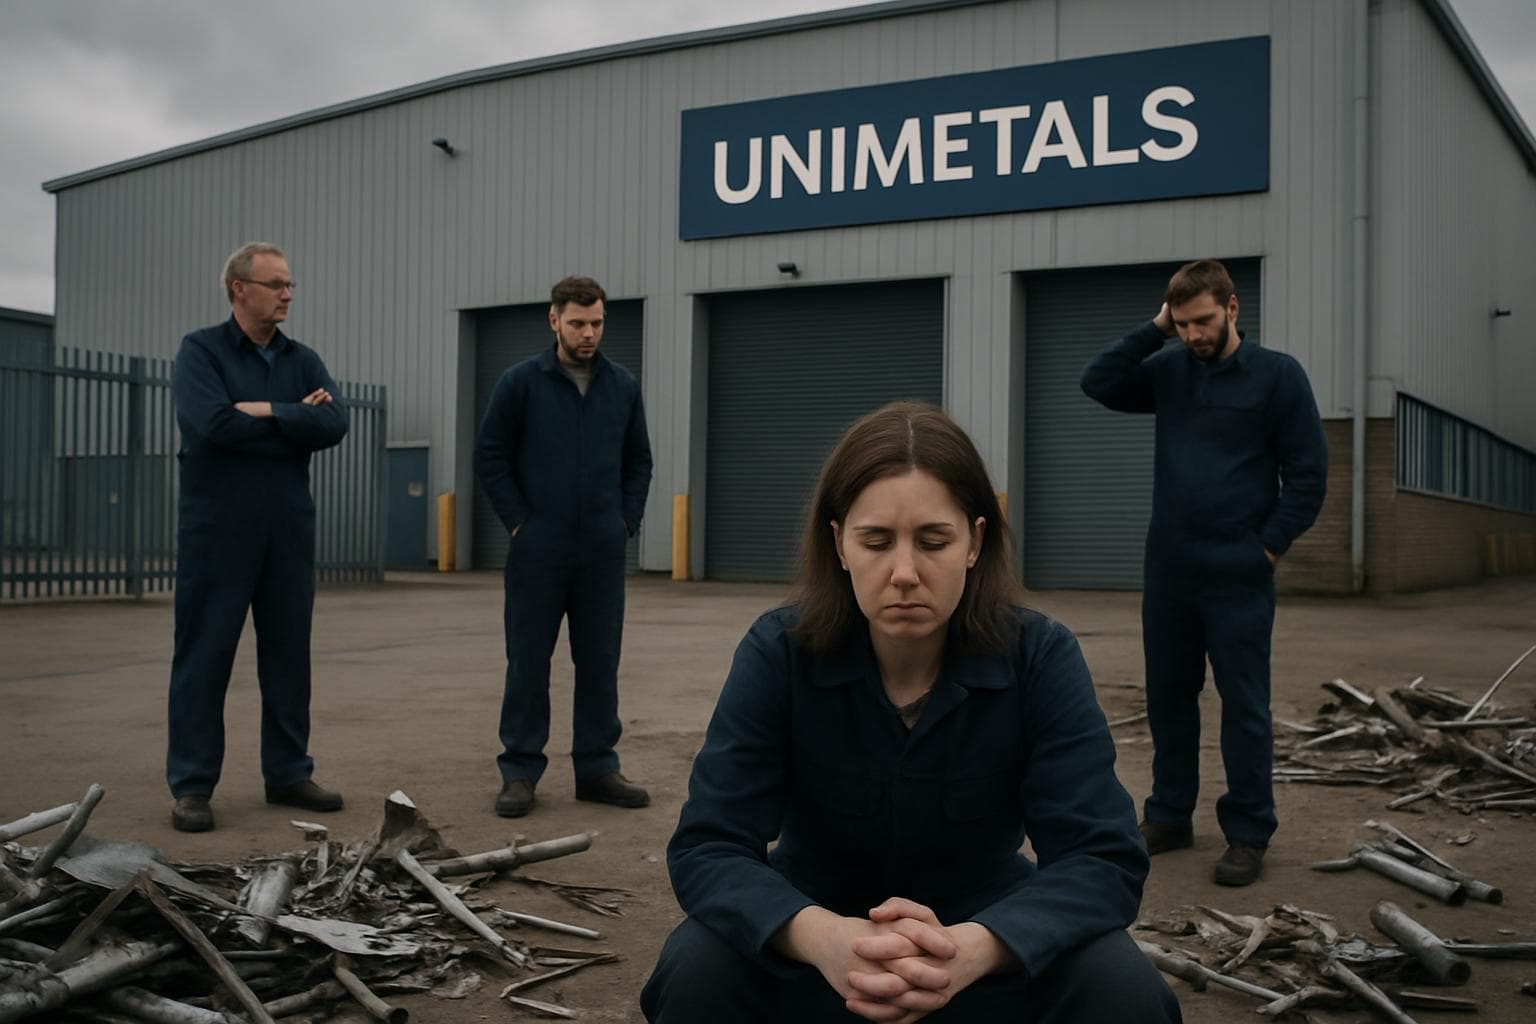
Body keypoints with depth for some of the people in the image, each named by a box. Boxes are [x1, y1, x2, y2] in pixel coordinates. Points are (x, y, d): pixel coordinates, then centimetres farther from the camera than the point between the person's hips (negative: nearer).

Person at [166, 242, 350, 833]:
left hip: (289, 529, 5)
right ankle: (191, 786, 7)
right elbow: (212, 424, -19)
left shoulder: (302, 360, 11)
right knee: (204, 655, 0)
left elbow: (334, 424, -5)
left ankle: (288, 773, 19)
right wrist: (296, 420, -9)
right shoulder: (201, 351, -2)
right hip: (217, 526, -5)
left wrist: (266, 411, -13)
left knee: (289, 652, 9)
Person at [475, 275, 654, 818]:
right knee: (528, 661, 3)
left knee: (600, 661, 7)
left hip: (603, 552, 3)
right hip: (538, 550, -3)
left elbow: (638, 460, 15)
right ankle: (519, 771, 11)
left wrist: (627, 521, 5)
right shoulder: (521, 382, -2)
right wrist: (519, 523, -6)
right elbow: (490, 457, -1)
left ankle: (597, 767, 17)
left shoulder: (623, 385, 8)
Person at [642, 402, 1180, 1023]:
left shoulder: (1041, 657, -16)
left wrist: (973, 947, -42)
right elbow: (706, 849, -21)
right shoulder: (778, 652, -17)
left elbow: (1104, 858, -22)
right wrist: (820, 936, -43)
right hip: (819, 951, 0)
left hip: (981, 944, 1)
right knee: (696, 971, -29)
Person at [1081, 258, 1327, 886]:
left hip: (1238, 576, -5)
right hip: (1167, 571, 5)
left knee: (1244, 706, 1)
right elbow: (1098, 383, 4)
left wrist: (1269, 547, -8)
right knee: (1168, 698, 12)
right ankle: (1169, 817, 24)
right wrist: (1153, 332, -1)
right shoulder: (1168, 371, 10)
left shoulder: (1277, 375, -3)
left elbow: (1307, 475, -3)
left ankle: (1248, 835, 10)